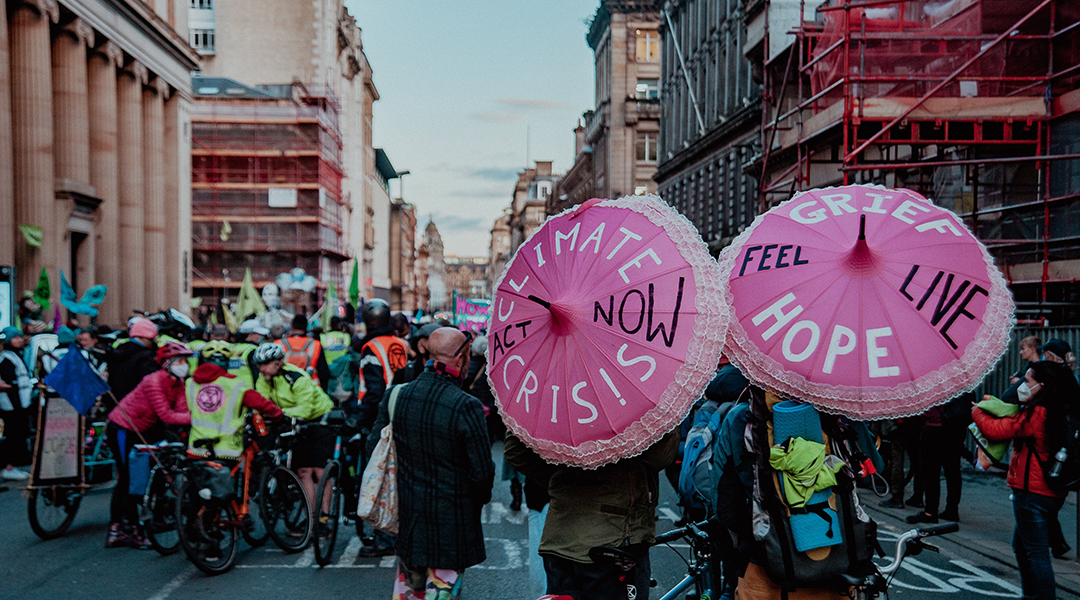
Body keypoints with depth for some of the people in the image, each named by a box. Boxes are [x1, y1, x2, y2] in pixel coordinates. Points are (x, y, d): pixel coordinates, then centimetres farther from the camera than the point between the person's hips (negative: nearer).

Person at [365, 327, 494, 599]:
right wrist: (480, 498, 4)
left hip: (406, 515, 5)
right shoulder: (466, 407, -21)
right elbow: (482, 472, -17)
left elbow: (373, 447, 5)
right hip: (451, 522, -5)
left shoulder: (395, 396, -5)